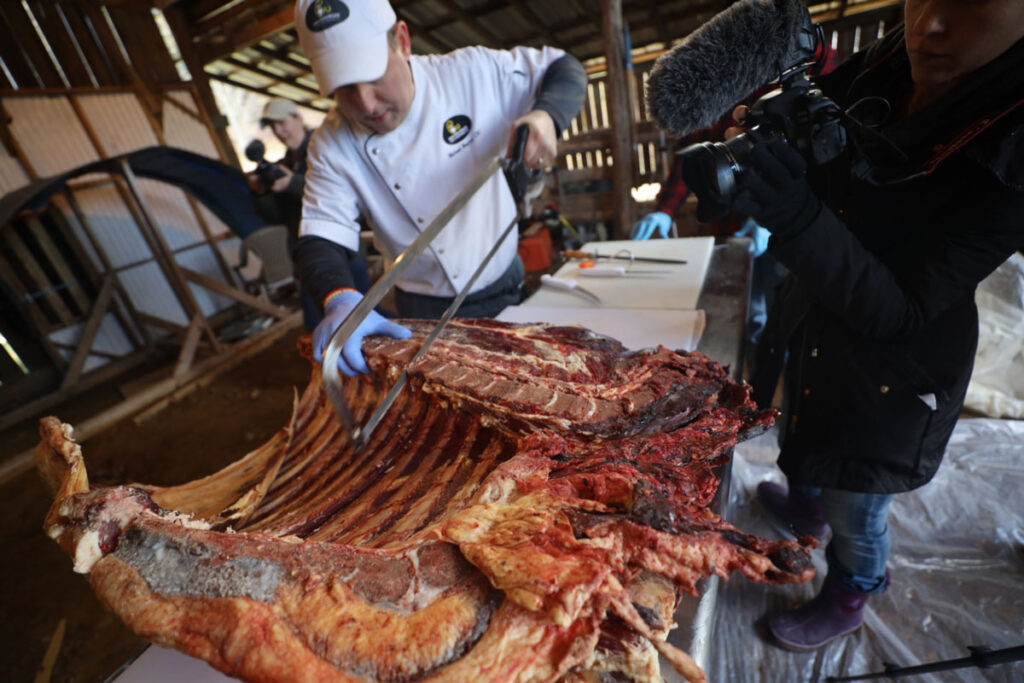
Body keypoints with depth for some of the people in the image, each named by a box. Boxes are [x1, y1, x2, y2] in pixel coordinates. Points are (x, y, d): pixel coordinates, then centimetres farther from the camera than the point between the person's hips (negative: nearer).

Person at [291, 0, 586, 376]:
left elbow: (566, 68, -4)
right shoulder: (332, 146, -13)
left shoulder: (471, 72, -15)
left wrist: (546, 116, -27)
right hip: (424, 312, -1)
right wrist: (342, 301, -40)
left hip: (504, 287, 2)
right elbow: (319, 241, -18)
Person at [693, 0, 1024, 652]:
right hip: (813, 328, 6)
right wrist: (750, 142, -21)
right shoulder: (874, 75, -11)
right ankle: (805, 504, 66)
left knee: (857, 511, 16)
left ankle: (848, 600, 51)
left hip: (889, 371, -6)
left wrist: (799, 219, -43)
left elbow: (898, 312, -29)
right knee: (800, 429, 31)